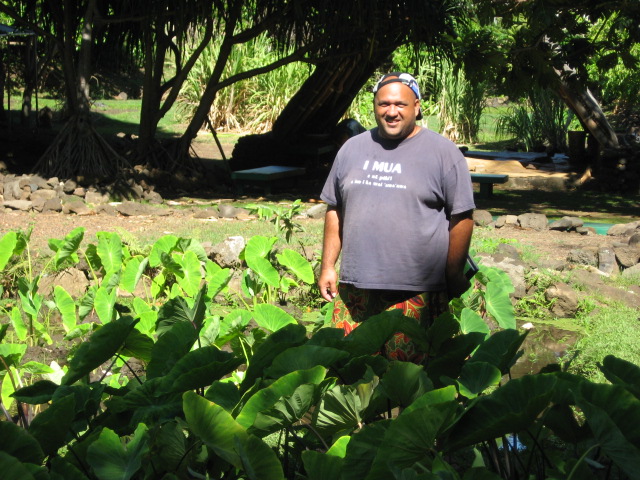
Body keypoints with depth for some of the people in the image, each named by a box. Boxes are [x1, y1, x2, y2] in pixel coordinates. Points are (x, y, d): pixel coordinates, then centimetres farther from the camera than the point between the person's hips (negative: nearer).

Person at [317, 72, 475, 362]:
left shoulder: (443, 152, -1)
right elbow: (335, 210, 17)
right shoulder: (353, 148, 12)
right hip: (355, 288, 4)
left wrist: (453, 276, -4)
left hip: (416, 294, -4)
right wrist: (328, 266, 12)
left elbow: (462, 218, -1)